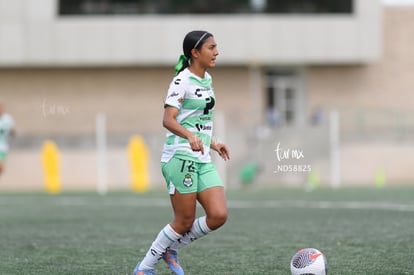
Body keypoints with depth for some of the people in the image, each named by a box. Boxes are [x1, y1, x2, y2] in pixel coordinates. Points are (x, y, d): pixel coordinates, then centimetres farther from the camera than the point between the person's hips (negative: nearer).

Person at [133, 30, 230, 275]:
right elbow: (168, 120, -22)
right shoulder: (182, 81, -11)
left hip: (203, 160, 8)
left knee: (218, 215, -6)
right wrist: (190, 135, -38)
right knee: (185, 222, -5)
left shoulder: (206, 80, 15)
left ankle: (172, 250, 14)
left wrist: (212, 143, 25)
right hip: (180, 158, -8)